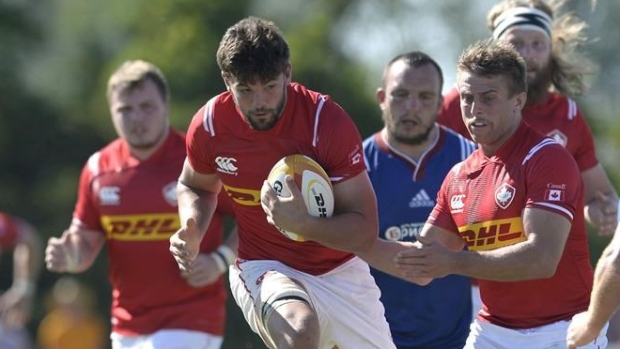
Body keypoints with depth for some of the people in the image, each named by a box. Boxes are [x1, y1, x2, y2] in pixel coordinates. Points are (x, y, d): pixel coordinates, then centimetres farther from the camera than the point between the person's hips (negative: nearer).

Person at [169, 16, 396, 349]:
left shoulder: (328, 121, -20)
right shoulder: (209, 124, -13)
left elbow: (365, 230, -19)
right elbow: (195, 186, 12)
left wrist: (303, 224, -37)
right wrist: (192, 230, -10)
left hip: (341, 272, 1)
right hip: (265, 269, -1)